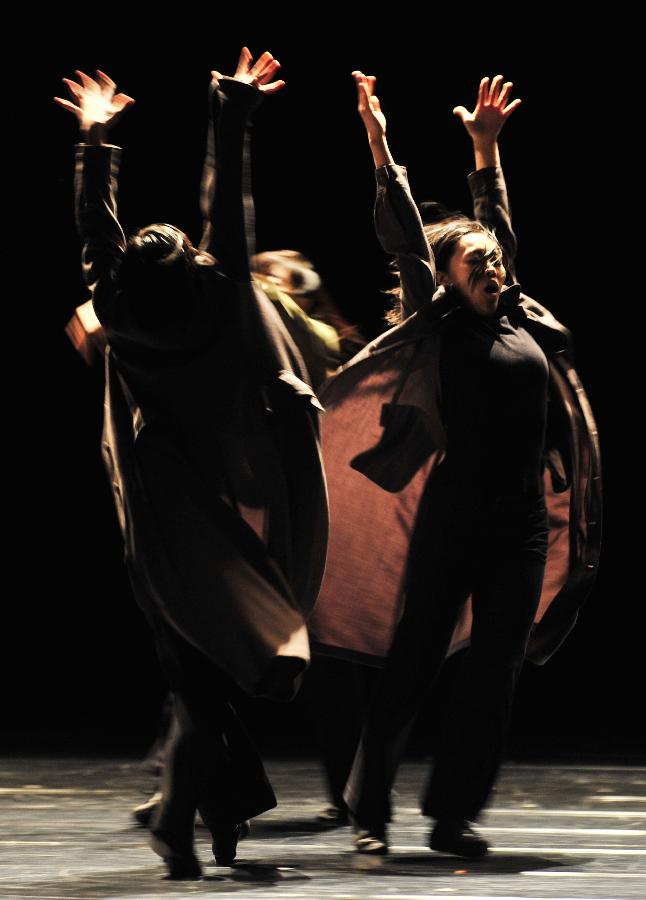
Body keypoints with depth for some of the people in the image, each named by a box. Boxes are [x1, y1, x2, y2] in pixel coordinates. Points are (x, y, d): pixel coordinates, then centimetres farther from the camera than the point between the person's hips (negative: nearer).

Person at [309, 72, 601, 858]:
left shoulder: (520, 322, 13)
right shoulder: (440, 325, 0)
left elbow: (495, 223, 24)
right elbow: (406, 240, -5)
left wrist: (487, 151, 28)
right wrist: (381, 149, -8)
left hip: (523, 521, 5)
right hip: (453, 516, -5)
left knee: (495, 672, 2)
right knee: (412, 666, -1)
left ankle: (454, 815, 7)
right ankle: (369, 814, 7)